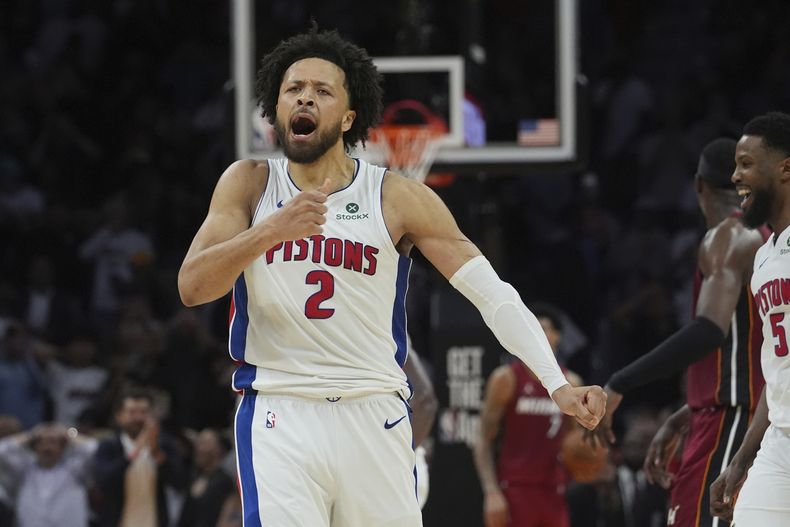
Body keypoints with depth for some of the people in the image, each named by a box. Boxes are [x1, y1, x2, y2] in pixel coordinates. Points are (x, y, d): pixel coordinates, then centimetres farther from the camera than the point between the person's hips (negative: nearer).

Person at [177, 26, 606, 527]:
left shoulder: (398, 198, -1)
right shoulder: (250, 184, 3)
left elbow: (492, 293, -4)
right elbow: (192, 287, -7)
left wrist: (558, 383, -17)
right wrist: (270, 232, -24)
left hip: (374, 417, 1)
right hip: (279, 415, -1)